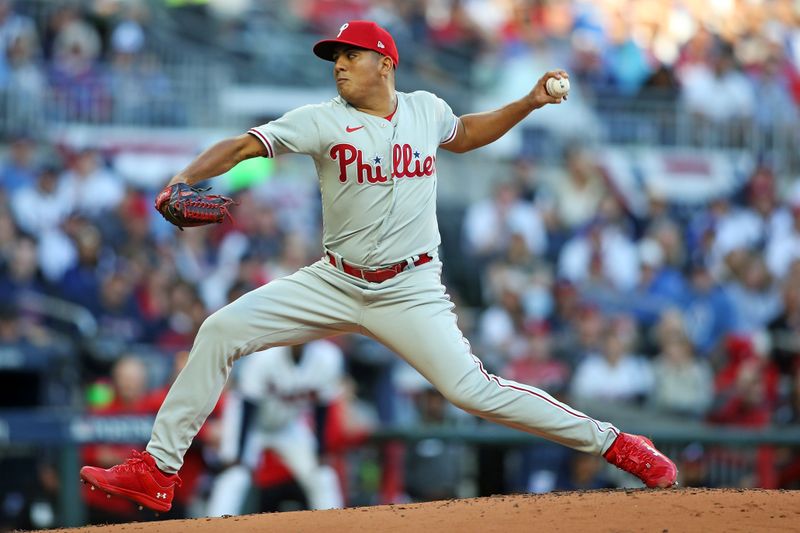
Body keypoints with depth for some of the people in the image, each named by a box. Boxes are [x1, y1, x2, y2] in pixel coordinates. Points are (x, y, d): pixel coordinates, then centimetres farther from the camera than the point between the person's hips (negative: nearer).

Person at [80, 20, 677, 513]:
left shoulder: (426, 110, 1)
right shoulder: (323, 121, -7)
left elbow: (463, 135, 25)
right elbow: (241, 145, -19)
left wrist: (530, 102, 14)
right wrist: (186, 179, -35)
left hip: (410, 291, -1)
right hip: (335, 284, 1)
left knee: (474, 391, -16)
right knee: (220, 331, -11)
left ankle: (612, 444, -3)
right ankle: (157, 471, -6)